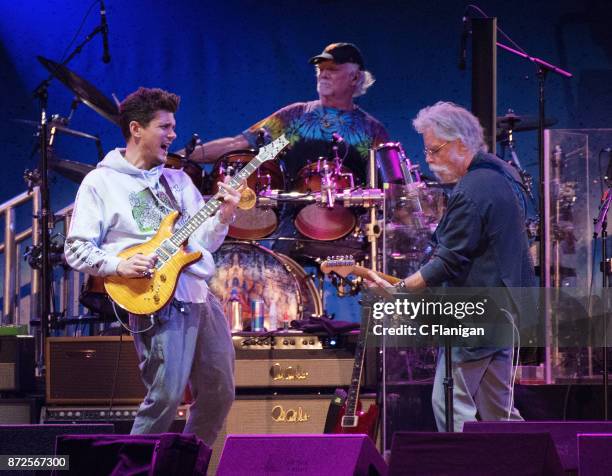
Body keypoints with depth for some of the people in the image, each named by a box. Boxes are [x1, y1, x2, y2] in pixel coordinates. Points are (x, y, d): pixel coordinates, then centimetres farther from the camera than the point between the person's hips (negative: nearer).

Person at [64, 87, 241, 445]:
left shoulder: (178, 180, 17)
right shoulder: (101, 183, 0)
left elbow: (203, 242, 16)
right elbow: (76, 250, -3)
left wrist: (222, 218, -3)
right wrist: (119, 265, -18)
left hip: (200, 295, 7)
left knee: (220, 393, 9)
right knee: (166, 397, -13)